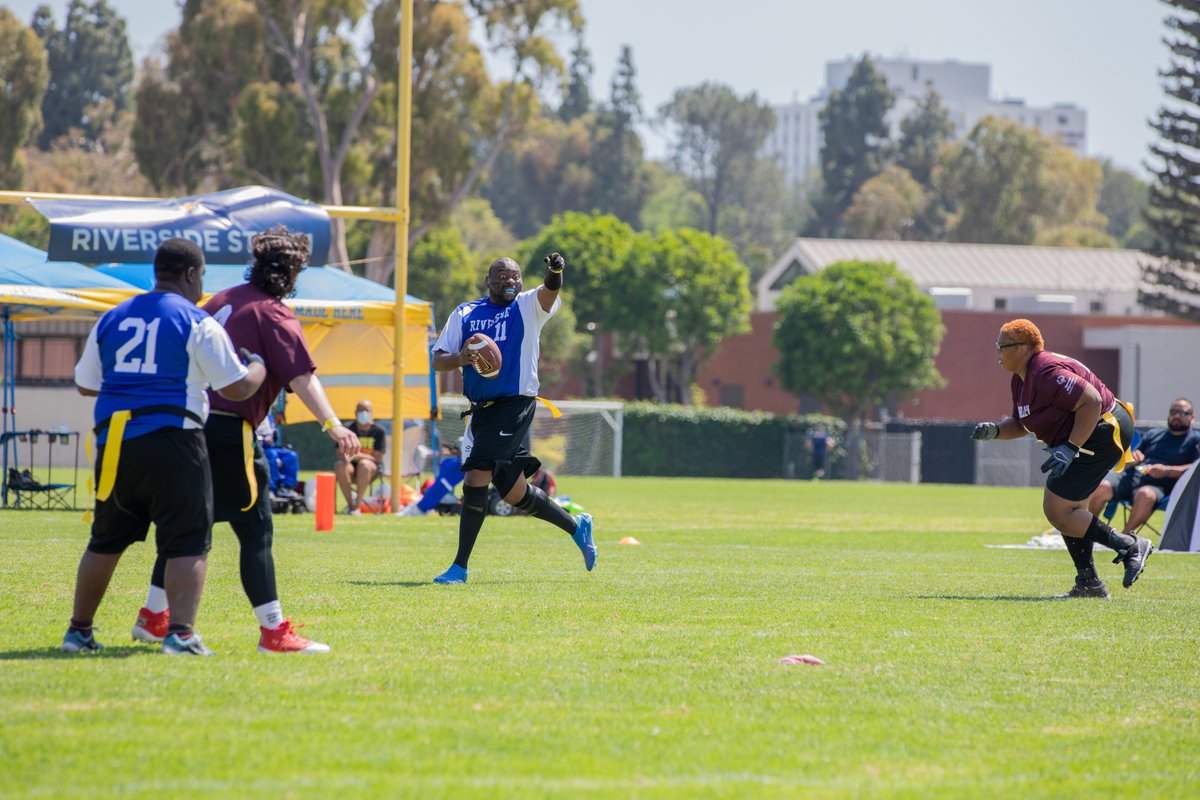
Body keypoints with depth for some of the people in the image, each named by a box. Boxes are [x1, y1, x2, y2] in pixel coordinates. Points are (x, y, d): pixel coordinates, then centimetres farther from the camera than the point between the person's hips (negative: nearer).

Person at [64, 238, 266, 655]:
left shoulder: (111, 320, 13)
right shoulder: (198, 324, -3)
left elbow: (85, 384, 19)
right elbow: (237, 387, -3)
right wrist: (260, 366, 18)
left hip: (114, 444, 5)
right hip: (172, 444, -5)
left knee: (105, 540, 17)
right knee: (187, 542, -1)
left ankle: (79, 629, 22)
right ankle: (181, 632, -13)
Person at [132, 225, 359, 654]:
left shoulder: (223, 300, 14)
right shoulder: (274, 316, -7)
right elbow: (301, 377, -20)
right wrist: (332, 424, -28)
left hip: (192, 422, 8)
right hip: (231, 433, -8)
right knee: (256, 531, -3)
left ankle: (153, 617, 23)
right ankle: (273, 630, -4)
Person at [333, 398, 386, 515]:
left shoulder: (378, 431, -3)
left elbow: (377, 457, -9)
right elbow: (340, 454, -2)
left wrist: (359, 455, -27)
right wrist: (345, 456, -28)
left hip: (372, 467, -2)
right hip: (351, 466, 2)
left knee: (364, 464, -38)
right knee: (340, 465, -33)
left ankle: (357, 505, -35)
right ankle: (350, 503, -24)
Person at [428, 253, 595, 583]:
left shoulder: (528, 306, 3)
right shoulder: (464, 314, 12)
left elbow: (548, 293, -19)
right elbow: (437, 360, 7)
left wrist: (554, 274, -42)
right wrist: (460, 359, -15)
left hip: (514, 404, -6)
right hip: (482, 409, 6)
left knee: (476, 478, -16)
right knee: (513, 493, 13)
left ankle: (460, 566, -10)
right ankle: (576, 526, 34)